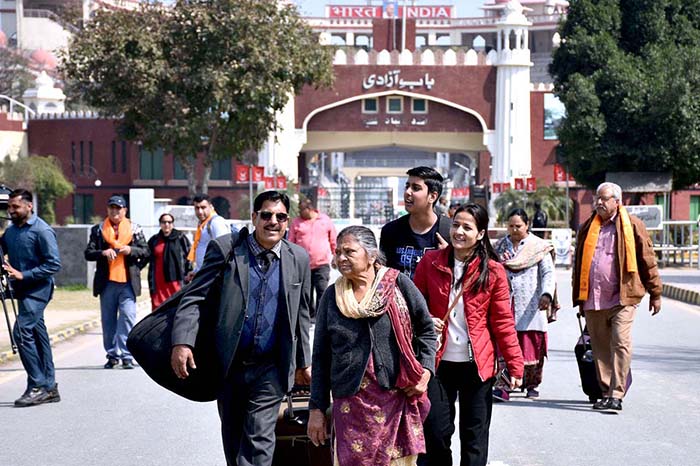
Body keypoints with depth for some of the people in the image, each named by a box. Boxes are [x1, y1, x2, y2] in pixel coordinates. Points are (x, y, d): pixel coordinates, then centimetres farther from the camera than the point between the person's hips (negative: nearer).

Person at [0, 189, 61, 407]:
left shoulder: (42, 230, -12)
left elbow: (54, 264, -15)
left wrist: (23, 275, -19)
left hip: (38, 290, -8)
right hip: (22, 290, 8)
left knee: (22, 331, -18)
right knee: (38, 335, 9)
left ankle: (37, 386, -14)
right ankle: (49, 387, 14)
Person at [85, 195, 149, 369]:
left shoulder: (134, 229, 10)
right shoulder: (98, 230, 11)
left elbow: (145, 251, 7)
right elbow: (88, 253, 5)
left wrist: (131, 250, -12)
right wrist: (103, 253, -14)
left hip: (128, 282, -2)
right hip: (106, 281, 2)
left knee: (128, 316, -12)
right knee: (108, 320, 5)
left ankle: (126, 355, -11)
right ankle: (112, 355, 13)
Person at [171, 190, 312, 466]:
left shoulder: (299, 259, 2)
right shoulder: (224, 248, -6)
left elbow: (301, 315, 11)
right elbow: (194, 297, -9)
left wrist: (303, 362, 16)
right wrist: (182, 342, -22)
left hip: (269, 370, 0)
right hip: (229, 365, 0)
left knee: (259, 441, -9)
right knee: (232, 439, 15)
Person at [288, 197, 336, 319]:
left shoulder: (326, 220, 4)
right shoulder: (296, 222, 4)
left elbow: (333, 241, 11)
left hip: (322, 264, -2)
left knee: (322, 291, -9)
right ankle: (310, 314, 22)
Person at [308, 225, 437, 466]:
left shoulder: (398, 284, 0)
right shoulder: (332, 296, 6)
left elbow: (426, 329, 9)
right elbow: (321, 357, 9)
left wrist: (425, 370, -5)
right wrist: (316, 408, 6)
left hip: (397, 398, -1)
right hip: (351, 403, 2)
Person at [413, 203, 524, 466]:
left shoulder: (493, 271, -4)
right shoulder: (430, 262, 0)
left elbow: (503, 322, -2)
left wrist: (515, 364, -6)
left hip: (477, 365, -2)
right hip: (439, 362, 2)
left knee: (475, 439, 6)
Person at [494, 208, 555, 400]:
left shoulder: (539, 246, 3)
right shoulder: (500, 247, 14)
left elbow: (548, 273, -4)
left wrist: (547, 294, -20)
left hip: (530, 307, -2)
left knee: (531, 346, 2)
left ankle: (531, 385, 18)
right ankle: (503, 386, -13)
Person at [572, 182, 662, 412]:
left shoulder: (632, 225, 2)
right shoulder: (588, 227, 15)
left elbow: (648, 260, 5)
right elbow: (579, 263, 22)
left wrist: (655, 294, 5)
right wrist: (579, 297, 21)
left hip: (622, 297, -5)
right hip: (593, 300, 5)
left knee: (620, 344, -14)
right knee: (601, 349, 9)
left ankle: (616, 395, -15)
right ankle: (606, 392, 18)